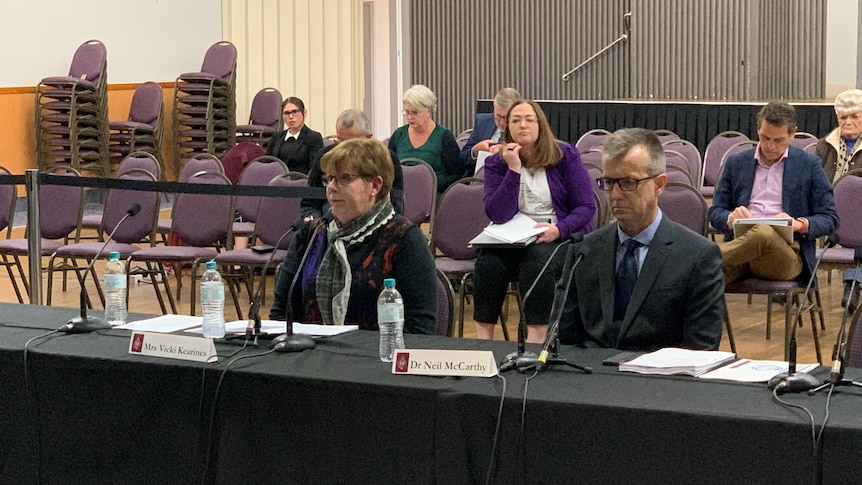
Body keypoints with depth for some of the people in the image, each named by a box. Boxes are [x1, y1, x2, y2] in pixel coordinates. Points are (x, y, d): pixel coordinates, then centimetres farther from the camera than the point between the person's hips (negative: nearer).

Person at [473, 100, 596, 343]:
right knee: (489, 262, -29)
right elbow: (498, 216, -10)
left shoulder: (565, 155, 0)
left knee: (537, 262, -35)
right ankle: (482, 339, -22)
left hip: (562, 238, -2)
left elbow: (586, 206, -4)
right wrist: (513, 170, -16)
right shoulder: (497, 163, 4)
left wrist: (559, 229, -22)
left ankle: (537, 338, -34)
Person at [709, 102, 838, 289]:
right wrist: (731, 217, -8)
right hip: (741, 246, 1)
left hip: (787, 253, -1)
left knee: (763, 232, -40)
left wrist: (800, 224, -11)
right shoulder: (736, 163, 18)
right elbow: (715, 213, 18)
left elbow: (830, 218, 11)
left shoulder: (809, 165, 11)